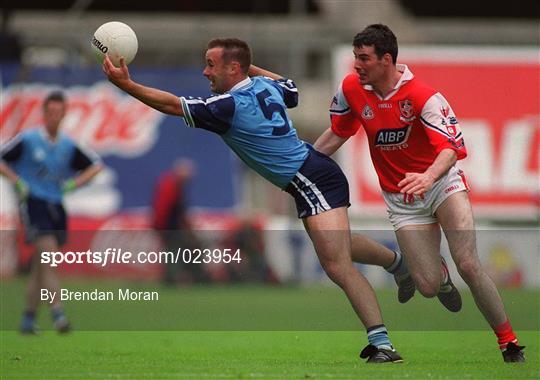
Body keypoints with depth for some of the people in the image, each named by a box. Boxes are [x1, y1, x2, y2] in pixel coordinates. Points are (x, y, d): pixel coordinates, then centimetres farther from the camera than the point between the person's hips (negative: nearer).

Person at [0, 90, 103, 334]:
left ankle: (29, 316, 16)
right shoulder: (27, 140, -3)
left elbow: (95, 165, 20)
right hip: (33, 203, -5)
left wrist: (75, 182, 6)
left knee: (40, 265, 8)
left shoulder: (68, 146, 9)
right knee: (48, 252, -20)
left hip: (56, 206, 5)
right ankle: (57, 312, -24)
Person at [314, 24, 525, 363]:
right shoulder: (352, 89, -6)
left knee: (468, 265, -20)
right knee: (429, 286, -8)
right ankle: (442, 277, 33)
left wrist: (428, 177, -51)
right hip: (402, 200, 3)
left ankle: (510, 344, -6)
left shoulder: (424, 97, -22)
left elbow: (450, 149, -31)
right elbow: (338, 133, 12)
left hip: (441, 183, -3)